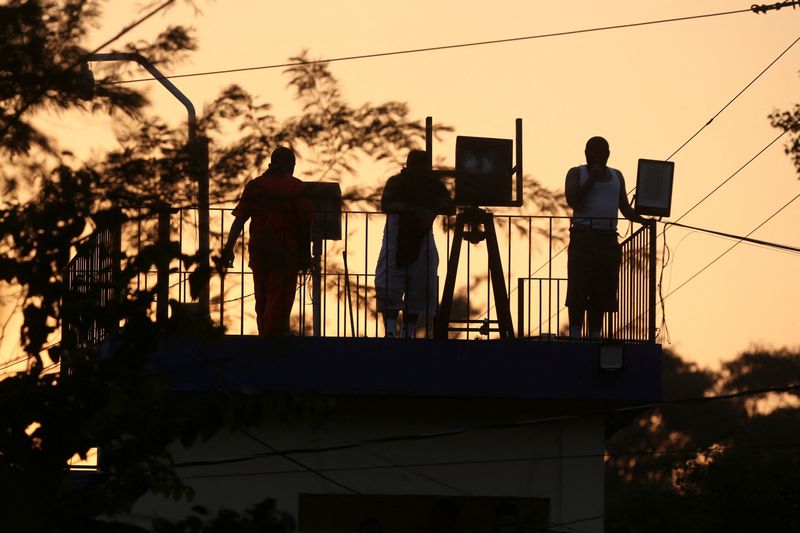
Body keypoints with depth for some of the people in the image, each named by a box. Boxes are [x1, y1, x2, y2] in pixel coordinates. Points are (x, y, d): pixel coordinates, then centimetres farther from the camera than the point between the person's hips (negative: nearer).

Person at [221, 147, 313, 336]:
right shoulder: (297, 188, -3)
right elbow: (305, 224, -4)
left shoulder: (254, 186, 6)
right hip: (286, 254, -4)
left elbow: (239, 219, 0)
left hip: (259, 252, 4)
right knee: (279, 302, -2)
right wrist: (305, 253, 4)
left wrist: (229, 247, 0)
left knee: (262, 300, 14)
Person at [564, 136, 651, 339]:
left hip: (608, 238, 4)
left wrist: (643, 219, 0)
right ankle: (575, 334, -13)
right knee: (578, 290, -11)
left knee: (601, 292, 0)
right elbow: (572, 199, -8)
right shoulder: (577, 173, 8)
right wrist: (592, 178, -11)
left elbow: (625, 208, 18)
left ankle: (595, 335, 1)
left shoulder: (616, 176, 19)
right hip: (583, 236, -4)